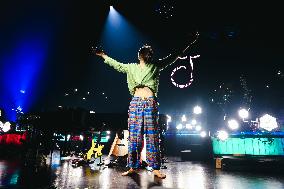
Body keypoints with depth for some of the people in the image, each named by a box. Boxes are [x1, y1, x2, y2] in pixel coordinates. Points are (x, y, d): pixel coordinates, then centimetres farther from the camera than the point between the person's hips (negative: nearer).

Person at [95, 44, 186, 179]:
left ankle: (156, 168, 5)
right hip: (135, 102, 2)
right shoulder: (132, 68, 18)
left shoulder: (155, 66, 15)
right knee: (134, 135, 2)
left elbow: (170, 59, 16)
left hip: (151, 103, -1)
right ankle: (133, 167, 11)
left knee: (152, 135, -1)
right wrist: (103, 55, 29)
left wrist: (179, 54, 8)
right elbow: (117, 65, 25)